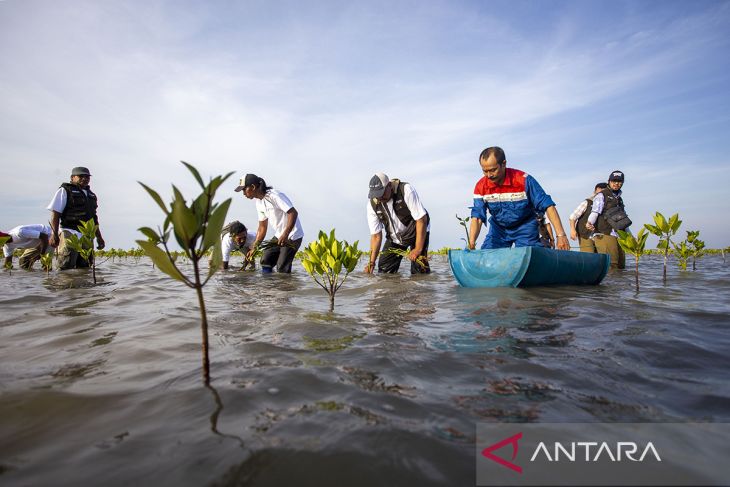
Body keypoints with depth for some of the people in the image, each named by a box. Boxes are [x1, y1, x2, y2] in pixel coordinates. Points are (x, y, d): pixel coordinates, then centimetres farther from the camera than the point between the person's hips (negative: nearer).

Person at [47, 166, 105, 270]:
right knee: (66, 269, -10)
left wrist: (99, 237, 20)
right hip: (70, 234, -6)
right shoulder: (65, 191, 1)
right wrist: (54, 235, -15)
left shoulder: (91, 195, 20)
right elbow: (55, 214, -6)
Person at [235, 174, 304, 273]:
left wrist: (285, 235, -32)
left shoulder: (275, 196, -19)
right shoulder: (259, 203, 8)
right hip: (279, 235, 9)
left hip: (292, 236, -9)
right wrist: (254, 248, 7)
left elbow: (293, 213, -26)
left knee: (282, 269, -8)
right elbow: (262, 228, 13)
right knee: (265, 261, 6)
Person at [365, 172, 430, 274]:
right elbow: (376, 235, -13)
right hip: (394, 237, 4)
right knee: (384, 271, -1)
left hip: (417, 232, -4)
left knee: (420, 271, -16)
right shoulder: (372, 204, -18)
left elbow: (422, 220, -27)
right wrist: (371, 262, -21)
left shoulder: (406, 191, -29)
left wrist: (418, 249, -28)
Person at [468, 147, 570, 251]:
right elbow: (477, 218, -15)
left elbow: (548, 206, -19)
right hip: (498, 228, 2)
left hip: (525, 227, -2)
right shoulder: (481, 187, -14)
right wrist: (471, 243, -30)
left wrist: (560, 235, -26)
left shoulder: (523, 180, -22)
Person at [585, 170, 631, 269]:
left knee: (621, 266, 6)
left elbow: (624, 218, 31)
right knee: (610, 267, -18)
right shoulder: (601, 195, 2)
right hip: (605, 235, -8)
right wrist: (589, 222, -35)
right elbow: (595, 212, -14)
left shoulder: (619, 199, 26)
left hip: (619, 237, 8)